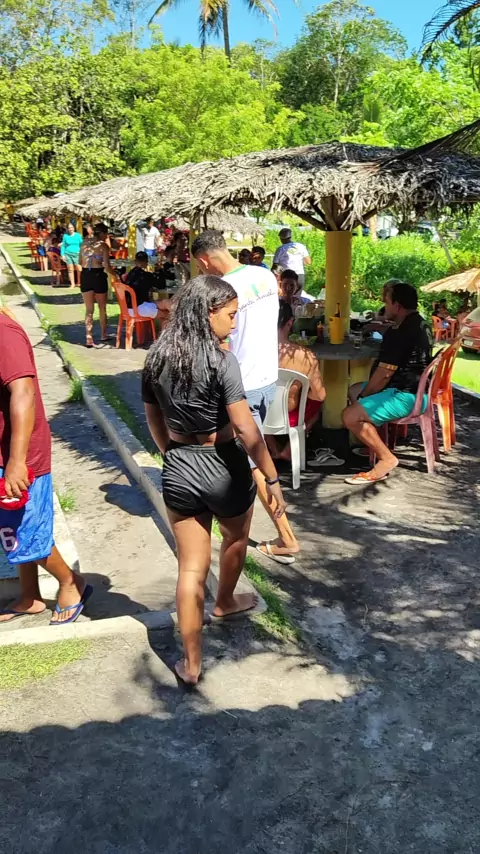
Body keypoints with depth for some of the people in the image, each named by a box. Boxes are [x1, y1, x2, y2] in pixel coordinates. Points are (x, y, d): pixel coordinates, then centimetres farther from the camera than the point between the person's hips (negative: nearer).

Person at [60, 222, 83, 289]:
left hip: (76, 254, -1)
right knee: (70, 270, 5)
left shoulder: (78, 235, 3)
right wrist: (62, 255, -1)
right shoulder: (65, 236, 5)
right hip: (68, 254, 1)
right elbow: (63, 246, 8)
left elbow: (82, 245, 5)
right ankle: (72, 284, 12)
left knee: (79, 269, -8)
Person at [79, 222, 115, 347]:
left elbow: (80, 261, 14)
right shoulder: (103, 245, -7)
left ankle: (89, 338, -3)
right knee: (102, 308, 15)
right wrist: (116, 274, 1)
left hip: (85, 275, 4)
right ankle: (103, 335, 27)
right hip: (98, 275, -4)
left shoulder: (84, 242, 7)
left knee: (89, 309, 7)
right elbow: (107, 266, -14)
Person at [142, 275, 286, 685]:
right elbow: (246, 429, -21)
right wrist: (272, 478, -14)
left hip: (177, 469, 4)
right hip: (223, 466, -4)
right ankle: (225, 602, 54)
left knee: (191, 566, 12)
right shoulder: (220, 360, -18)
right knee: (235, 539, 28)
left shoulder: (156, 358, 1)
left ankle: (191, 662, 17)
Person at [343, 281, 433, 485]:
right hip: (413, 388, 12)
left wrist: (364, 396, -5)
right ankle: (374, 443, 19)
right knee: (354, 390, 22)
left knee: (350, 416, -21)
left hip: (407, 396, -12)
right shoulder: (417, 324, 12)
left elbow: (384, 374, -21)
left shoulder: (402, 332, -23)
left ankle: (386, 458, -8)